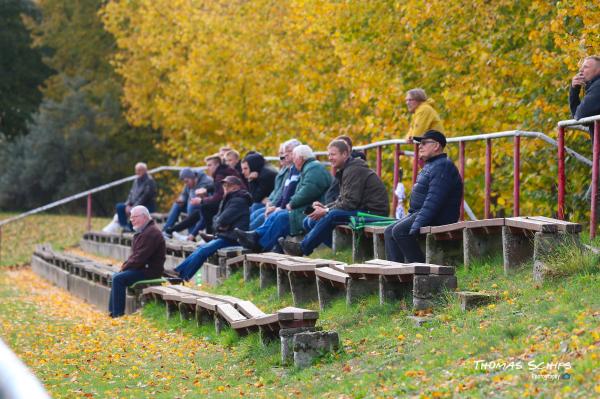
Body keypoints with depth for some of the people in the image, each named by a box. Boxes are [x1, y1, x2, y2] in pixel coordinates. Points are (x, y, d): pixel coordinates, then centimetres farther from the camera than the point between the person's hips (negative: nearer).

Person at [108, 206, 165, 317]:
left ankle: (118, 314, -15)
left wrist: (125, 267, -12)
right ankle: (112, 311, 12)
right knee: (116, 277, 12)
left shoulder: (151, 233, -19)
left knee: (118, 279, -19)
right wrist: (125, 265, 5)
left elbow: (140, 257, -23)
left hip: (149, 270, -11)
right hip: (142, 268, 11)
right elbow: (135, 254, 20)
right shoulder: (143, 231, 17)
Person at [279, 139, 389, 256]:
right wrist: (325, 207, 2)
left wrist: (326, 211, -15)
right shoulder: (347, 170, 18)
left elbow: (350, 202, -21)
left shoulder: (354, 171, -15)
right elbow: (343, 200, 18)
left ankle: (302, 248, -16)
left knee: (332, 216, -25)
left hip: (374, 211, -11)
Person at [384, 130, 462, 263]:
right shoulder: (430, 166, 22)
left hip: (438, 217, -11)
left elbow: (434, 200, -24)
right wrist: (410, 217, 20)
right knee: (389, 232, 6)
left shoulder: (443, 166, -15)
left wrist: (417, 224, -29)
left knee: (399, 231, -26)